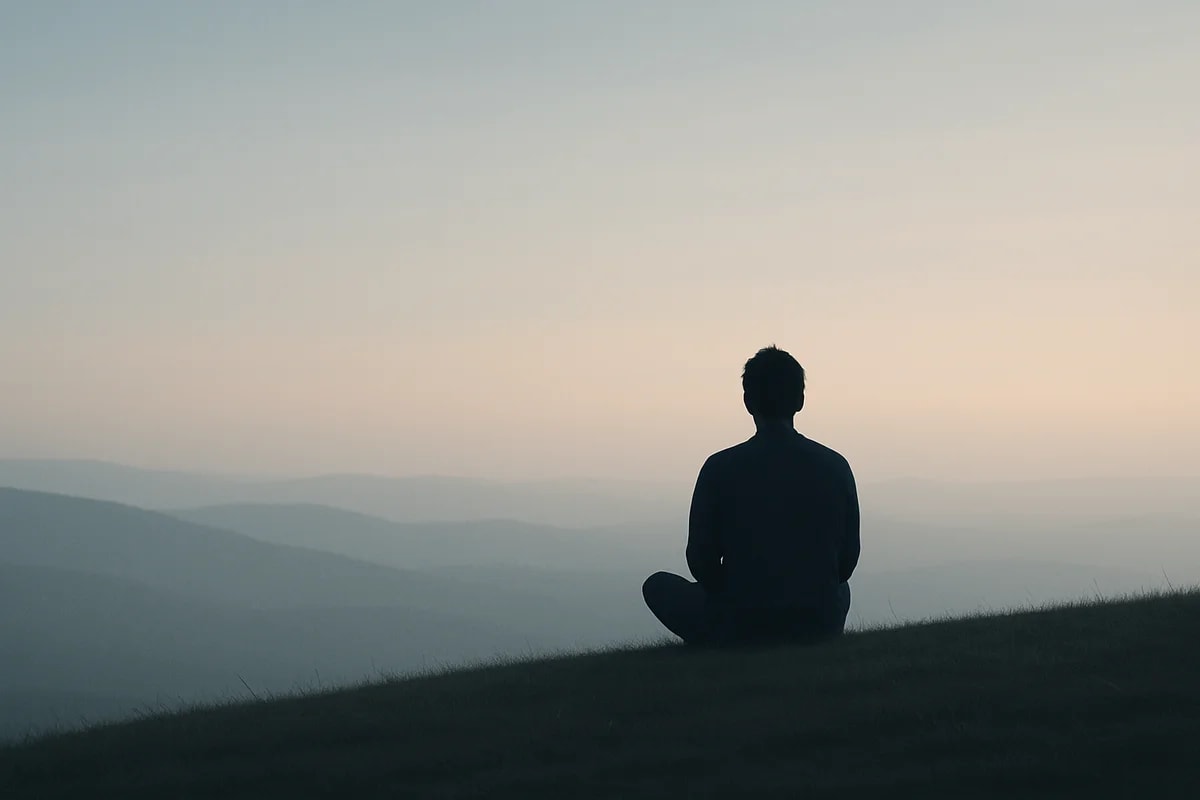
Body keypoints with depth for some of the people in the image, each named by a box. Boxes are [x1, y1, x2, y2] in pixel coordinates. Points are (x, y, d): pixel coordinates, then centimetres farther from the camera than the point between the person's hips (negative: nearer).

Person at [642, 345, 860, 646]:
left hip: (740, 629, -3)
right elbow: (847, 560, 4)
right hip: (820, 627, 3)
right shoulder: (835, 466, -1)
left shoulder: (720, 469, -8)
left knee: (658, 586, 23)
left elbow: (702, 562, -4)